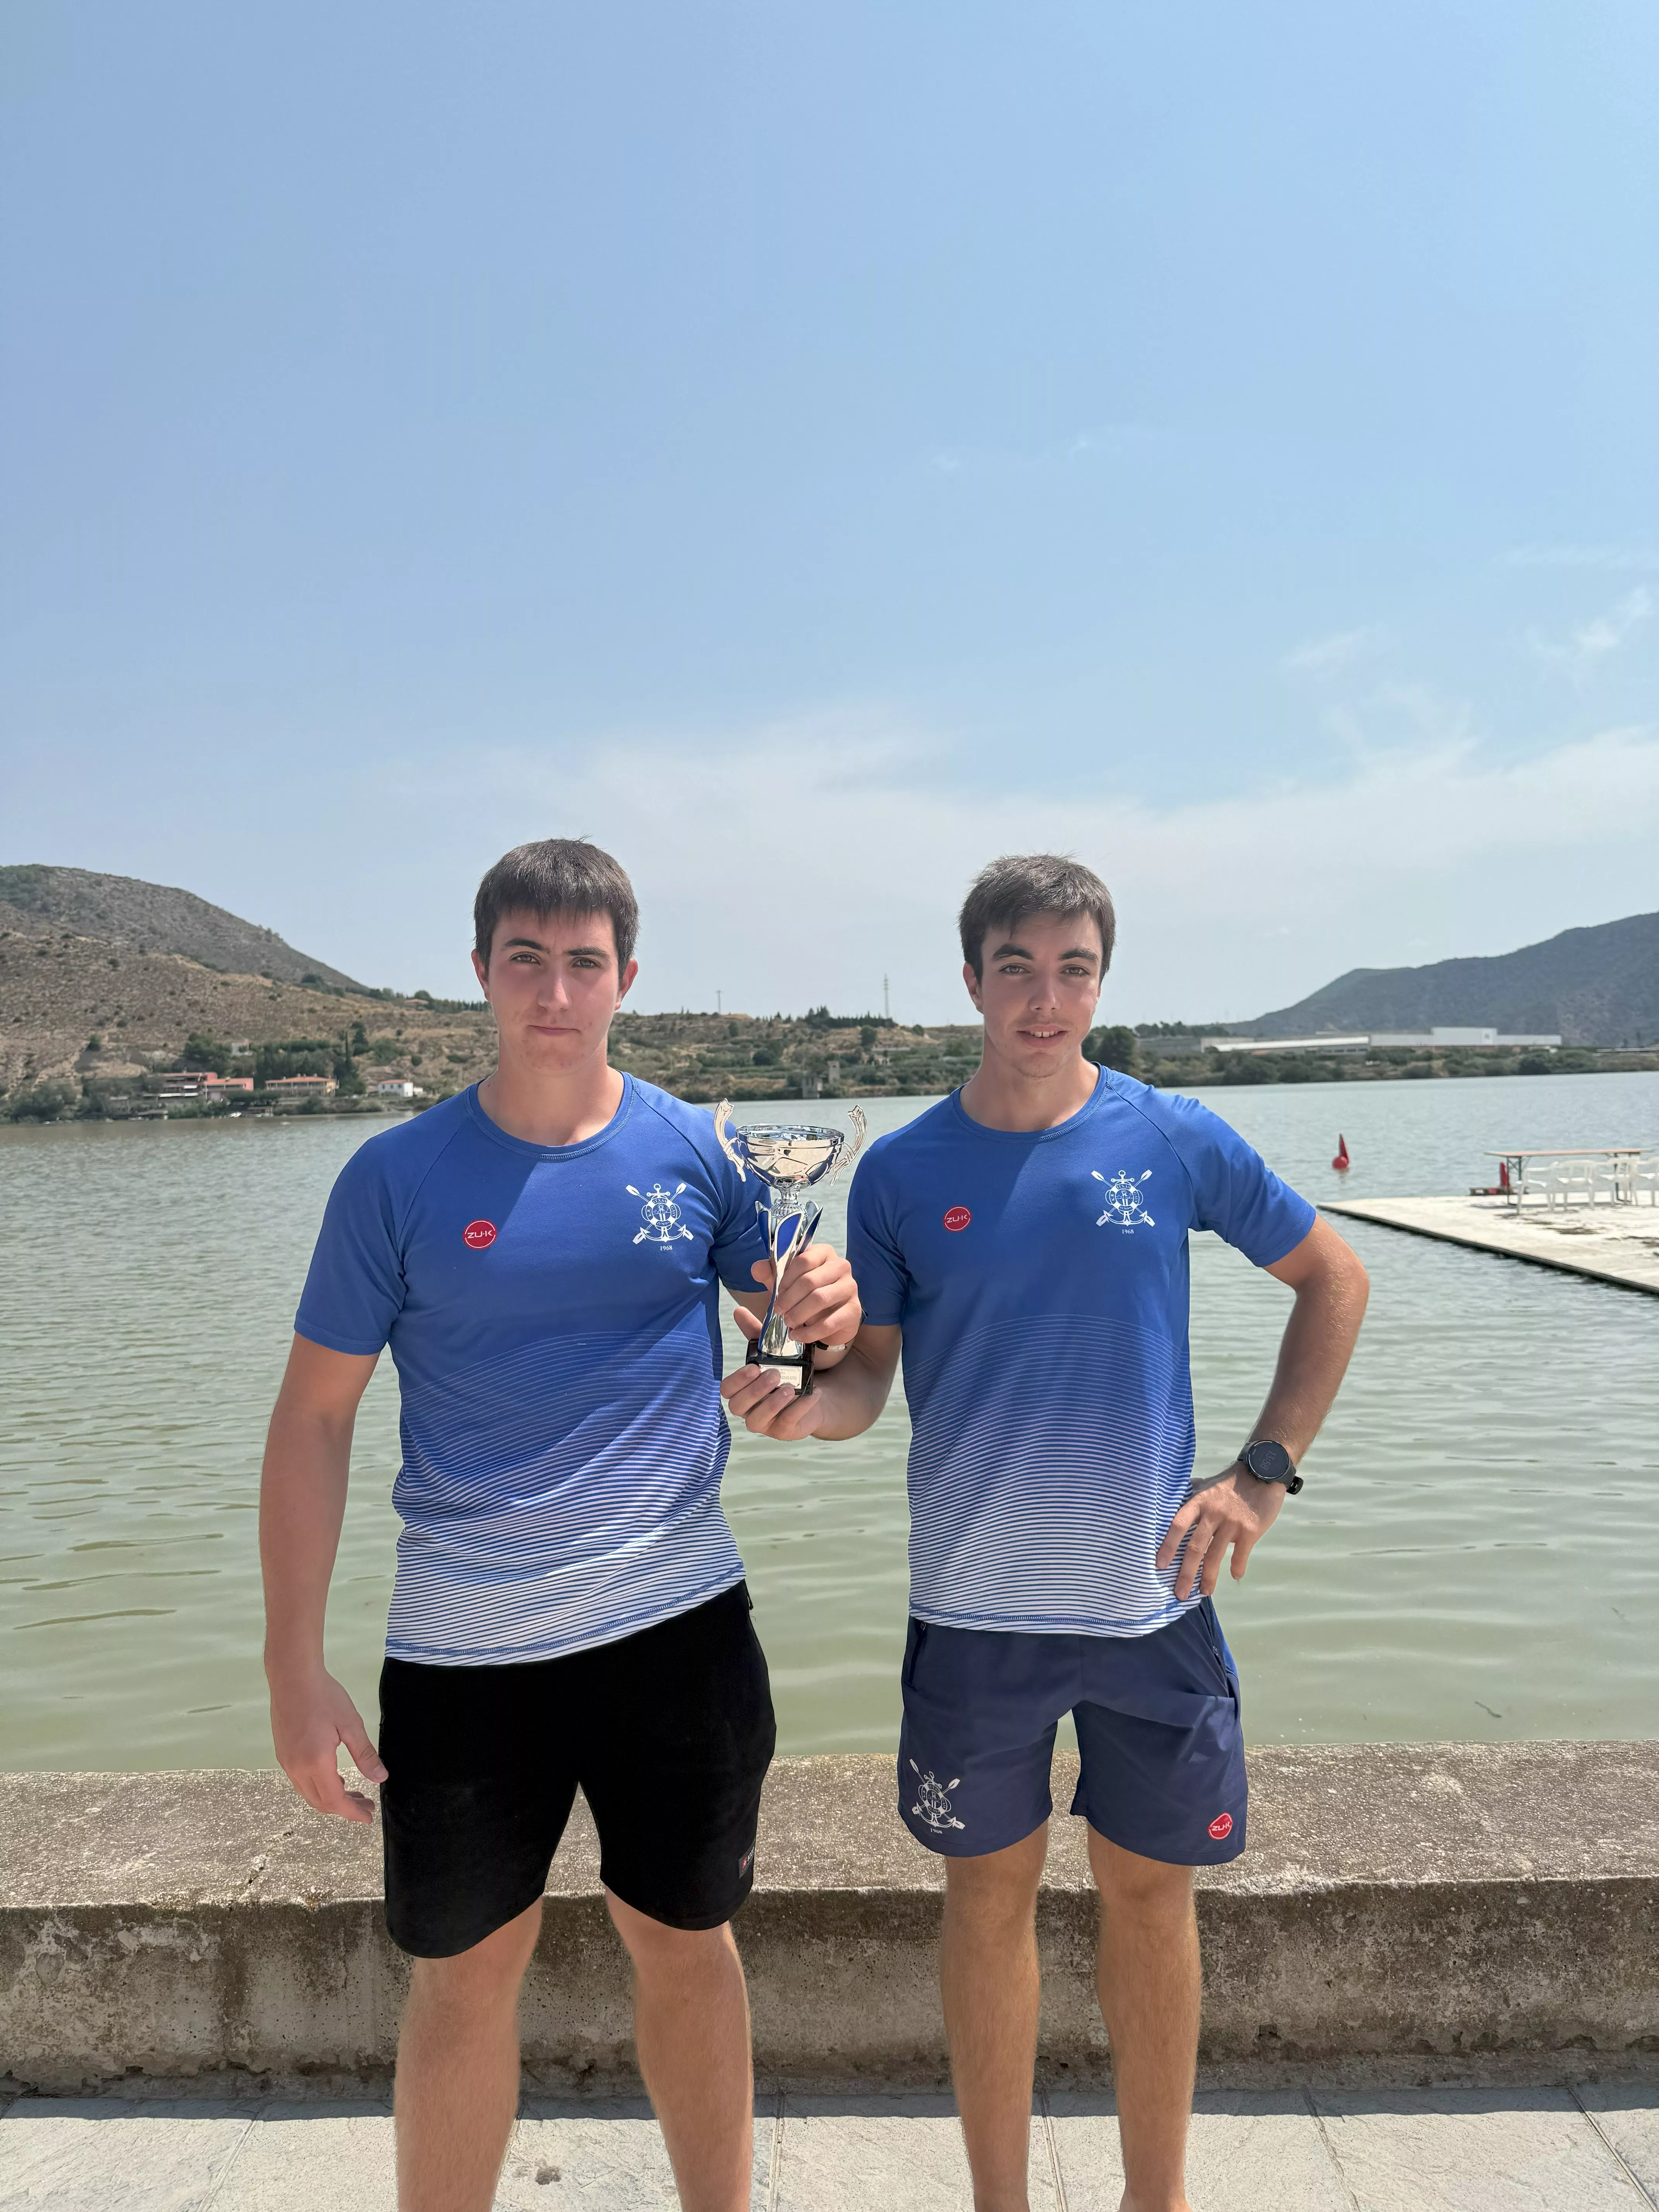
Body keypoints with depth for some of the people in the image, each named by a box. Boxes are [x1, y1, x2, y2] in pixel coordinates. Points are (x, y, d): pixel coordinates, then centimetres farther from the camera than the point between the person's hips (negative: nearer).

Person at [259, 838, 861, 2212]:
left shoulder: (693, 1149, -3)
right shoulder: (399, 1175, -6)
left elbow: (804, 1326, 6)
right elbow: (315, 1418, -2)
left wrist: (831, 1315, -18)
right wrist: (297, 1668, -5)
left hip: (678, 1622, 1)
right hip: (462, 1647, -1)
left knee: (687, 1943, 17)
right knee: (467, 1972, 13)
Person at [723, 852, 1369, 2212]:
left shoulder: (1178, 1140, -6)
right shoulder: (903, 1171, -5)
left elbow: (1334, 1281, 5)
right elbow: (868, 1370, -1)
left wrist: (1267, 1475, -2)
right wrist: (808, 1403, -24)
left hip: (1153, 1595, 1)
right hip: (976, 1604, 0)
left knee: (1150, 1892, 16)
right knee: (991, 1892, 14)